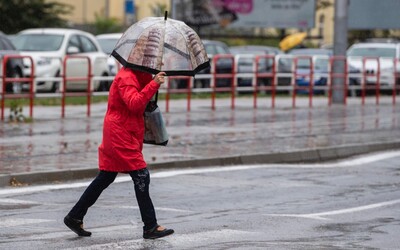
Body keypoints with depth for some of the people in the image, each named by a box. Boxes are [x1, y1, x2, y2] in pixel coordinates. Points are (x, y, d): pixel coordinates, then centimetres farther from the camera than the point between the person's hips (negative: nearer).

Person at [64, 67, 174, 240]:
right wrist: (154, 84, -33)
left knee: (105, 178, 14)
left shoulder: (135, 76, 17)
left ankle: (74, 217, 19)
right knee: (141, 177, -10)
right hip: (121, 135, -11)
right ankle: (150, 227, -8)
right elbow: (134, 103, -29)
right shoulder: (126, 77, -16)